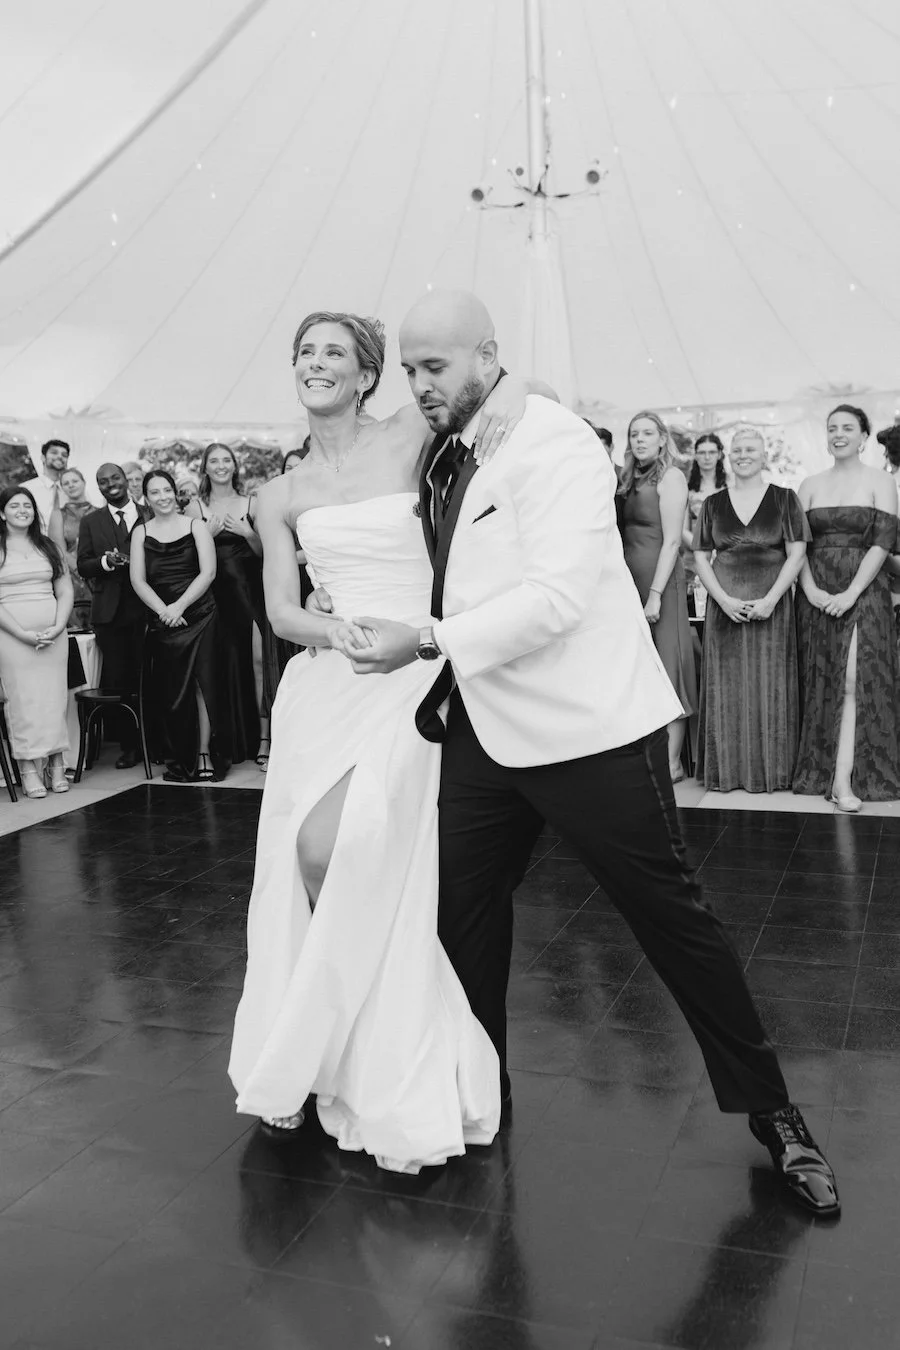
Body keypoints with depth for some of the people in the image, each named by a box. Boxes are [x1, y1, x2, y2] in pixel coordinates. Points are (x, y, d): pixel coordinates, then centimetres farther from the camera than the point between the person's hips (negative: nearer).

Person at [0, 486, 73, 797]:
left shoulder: (48, 546, 14)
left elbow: (65, 592, 11)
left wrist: (57, 627, -5)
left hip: (53, 634, 3)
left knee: (54, 696, 0)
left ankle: (56, 764, 5)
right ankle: (28, 770, -1)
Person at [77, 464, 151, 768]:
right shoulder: (90, 522, 10)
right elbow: (83, 567, 5)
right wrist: (105, 561, -14)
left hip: (146, 608, -2)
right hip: (110, 611, 2)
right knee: (118, 682, 4)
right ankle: (129, 746, 14)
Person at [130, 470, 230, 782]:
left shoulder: (196, 527, 3)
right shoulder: (141, 533, 9)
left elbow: (208, 573, -5)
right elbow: (138, 580, 3)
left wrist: (179, 606, -13)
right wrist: (163, 610, -11)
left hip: (198, 614, -2)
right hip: (162, 620, 2)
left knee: (203, 685, -7)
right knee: (171, 692, 3)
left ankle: (209, 755, -1)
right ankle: (183, 760, 11)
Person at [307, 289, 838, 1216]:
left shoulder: (552, 444, -14)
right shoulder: (439, 461, 9)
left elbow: (555, 597, -24)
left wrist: (424, 642, -23)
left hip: (589, 729, -7)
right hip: (484, 728, 7)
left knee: (669, 914, 3)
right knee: (464, 911, 11)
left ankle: (768, 1111, 22)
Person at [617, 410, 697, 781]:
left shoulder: (670, 476, -4)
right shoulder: (628, 481, 15)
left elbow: (672, 541, -11)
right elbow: (624, 537, 13)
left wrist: (655, 594, -17)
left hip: (660, 581, -7)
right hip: (628, 581, 7)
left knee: (665, 670, -4)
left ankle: (672, 763, 0)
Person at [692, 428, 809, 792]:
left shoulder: (784, 499, 4)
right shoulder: (712, 503, 9)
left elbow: (797, 555, -1)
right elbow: (701, 557, 6)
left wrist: (770, 600, -12)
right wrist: (724, 599, -8)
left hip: (772, 606, -1)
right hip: (724, 605, 2)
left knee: (770, 686, 0)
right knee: (726, 686, 2)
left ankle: (771, 769, 9)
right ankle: (726, 768, 10)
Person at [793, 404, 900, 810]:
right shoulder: (810, 485, 12)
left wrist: (850, 593, -16)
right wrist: (810, 590, -9)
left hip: (863, 591, -3)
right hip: (816, 594, 3)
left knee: (854, 680, -12)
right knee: (821, 682, 2)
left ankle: (844, 780, -17)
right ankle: (819, 768, 8)